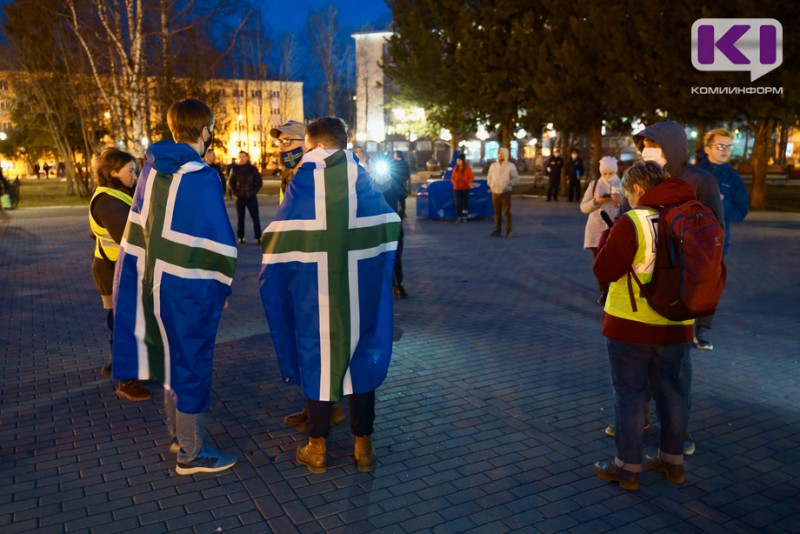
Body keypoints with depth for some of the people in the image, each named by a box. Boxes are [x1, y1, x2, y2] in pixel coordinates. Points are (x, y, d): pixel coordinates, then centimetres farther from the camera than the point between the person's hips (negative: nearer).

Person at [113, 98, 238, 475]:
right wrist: (223, 285, -4)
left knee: (173, 356, 20)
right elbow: (220, 242, -18)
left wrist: (151, 273, 14)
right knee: (192, 363, 3)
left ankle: (178, 434, 35)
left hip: (156, 281, 8)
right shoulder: (202, 178, -18)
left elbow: (139, 226, 9)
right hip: (191, 287, -7)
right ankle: (191, 454, 15)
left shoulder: (152, 168, 5)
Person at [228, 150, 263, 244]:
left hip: (251, 197, -1)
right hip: (240, 198, 1)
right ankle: (240, 237, 12)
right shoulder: (235, 169, 2)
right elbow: (231, 182, 14)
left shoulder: (253, 168, -1)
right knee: (240, 218, 5)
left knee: (255, 218, -2)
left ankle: (258, 237, 4)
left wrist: (254, 191, -4)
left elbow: (259, 181, 5)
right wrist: (235, 191, 3)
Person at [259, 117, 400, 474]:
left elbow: (281, 241, -9)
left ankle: (317, 449, 21)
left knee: (317, 361, 10)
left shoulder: (303, 182, -9)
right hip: (360, 293, 2)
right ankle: (363, 446, 21)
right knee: (362, 358, 13)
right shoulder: (363, 180, 0)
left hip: (314, 295, -2)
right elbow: (388, 231, 6)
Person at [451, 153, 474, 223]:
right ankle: (459, 217, 1)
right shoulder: (455, 168, 6)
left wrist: (468, 183, -17)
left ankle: (464, 217, 13)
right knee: (458, 203, -3)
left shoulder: (467, 168, -5)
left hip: (465, 188, -2)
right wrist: (454, 182, -6)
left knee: (465, 202, 5)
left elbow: (471, 177, -3)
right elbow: (452, 177, 13)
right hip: (457, 188, 2)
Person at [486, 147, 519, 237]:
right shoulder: (493, 165, 8)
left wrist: (508, 184, -15)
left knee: (507, 212, -3)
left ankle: (508, 231, 5)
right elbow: (489, 177, 19)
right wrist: (490, 185, 3)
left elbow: (516, 178, -1)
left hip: (505, 192, -3)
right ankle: (497, 230, 13)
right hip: (495, 192, 3)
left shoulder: (510, 166, -3)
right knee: (497, 213, 6)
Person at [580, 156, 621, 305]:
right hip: (596, 230, 2)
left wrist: (620, 202, -17)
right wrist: (596, 201, -13)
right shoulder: (594, 184, 6)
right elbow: (583, 207, 4)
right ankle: (603, 291, 19)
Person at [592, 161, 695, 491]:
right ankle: (672, 461, 31)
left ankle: (627, 467, 16)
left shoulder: (631, 222, -16)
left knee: (630, 394, 6)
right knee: (671, 390, 18)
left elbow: (604, 272, -14)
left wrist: (607, 238, 0)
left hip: (632, 324, -5)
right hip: (677, 325, 6)